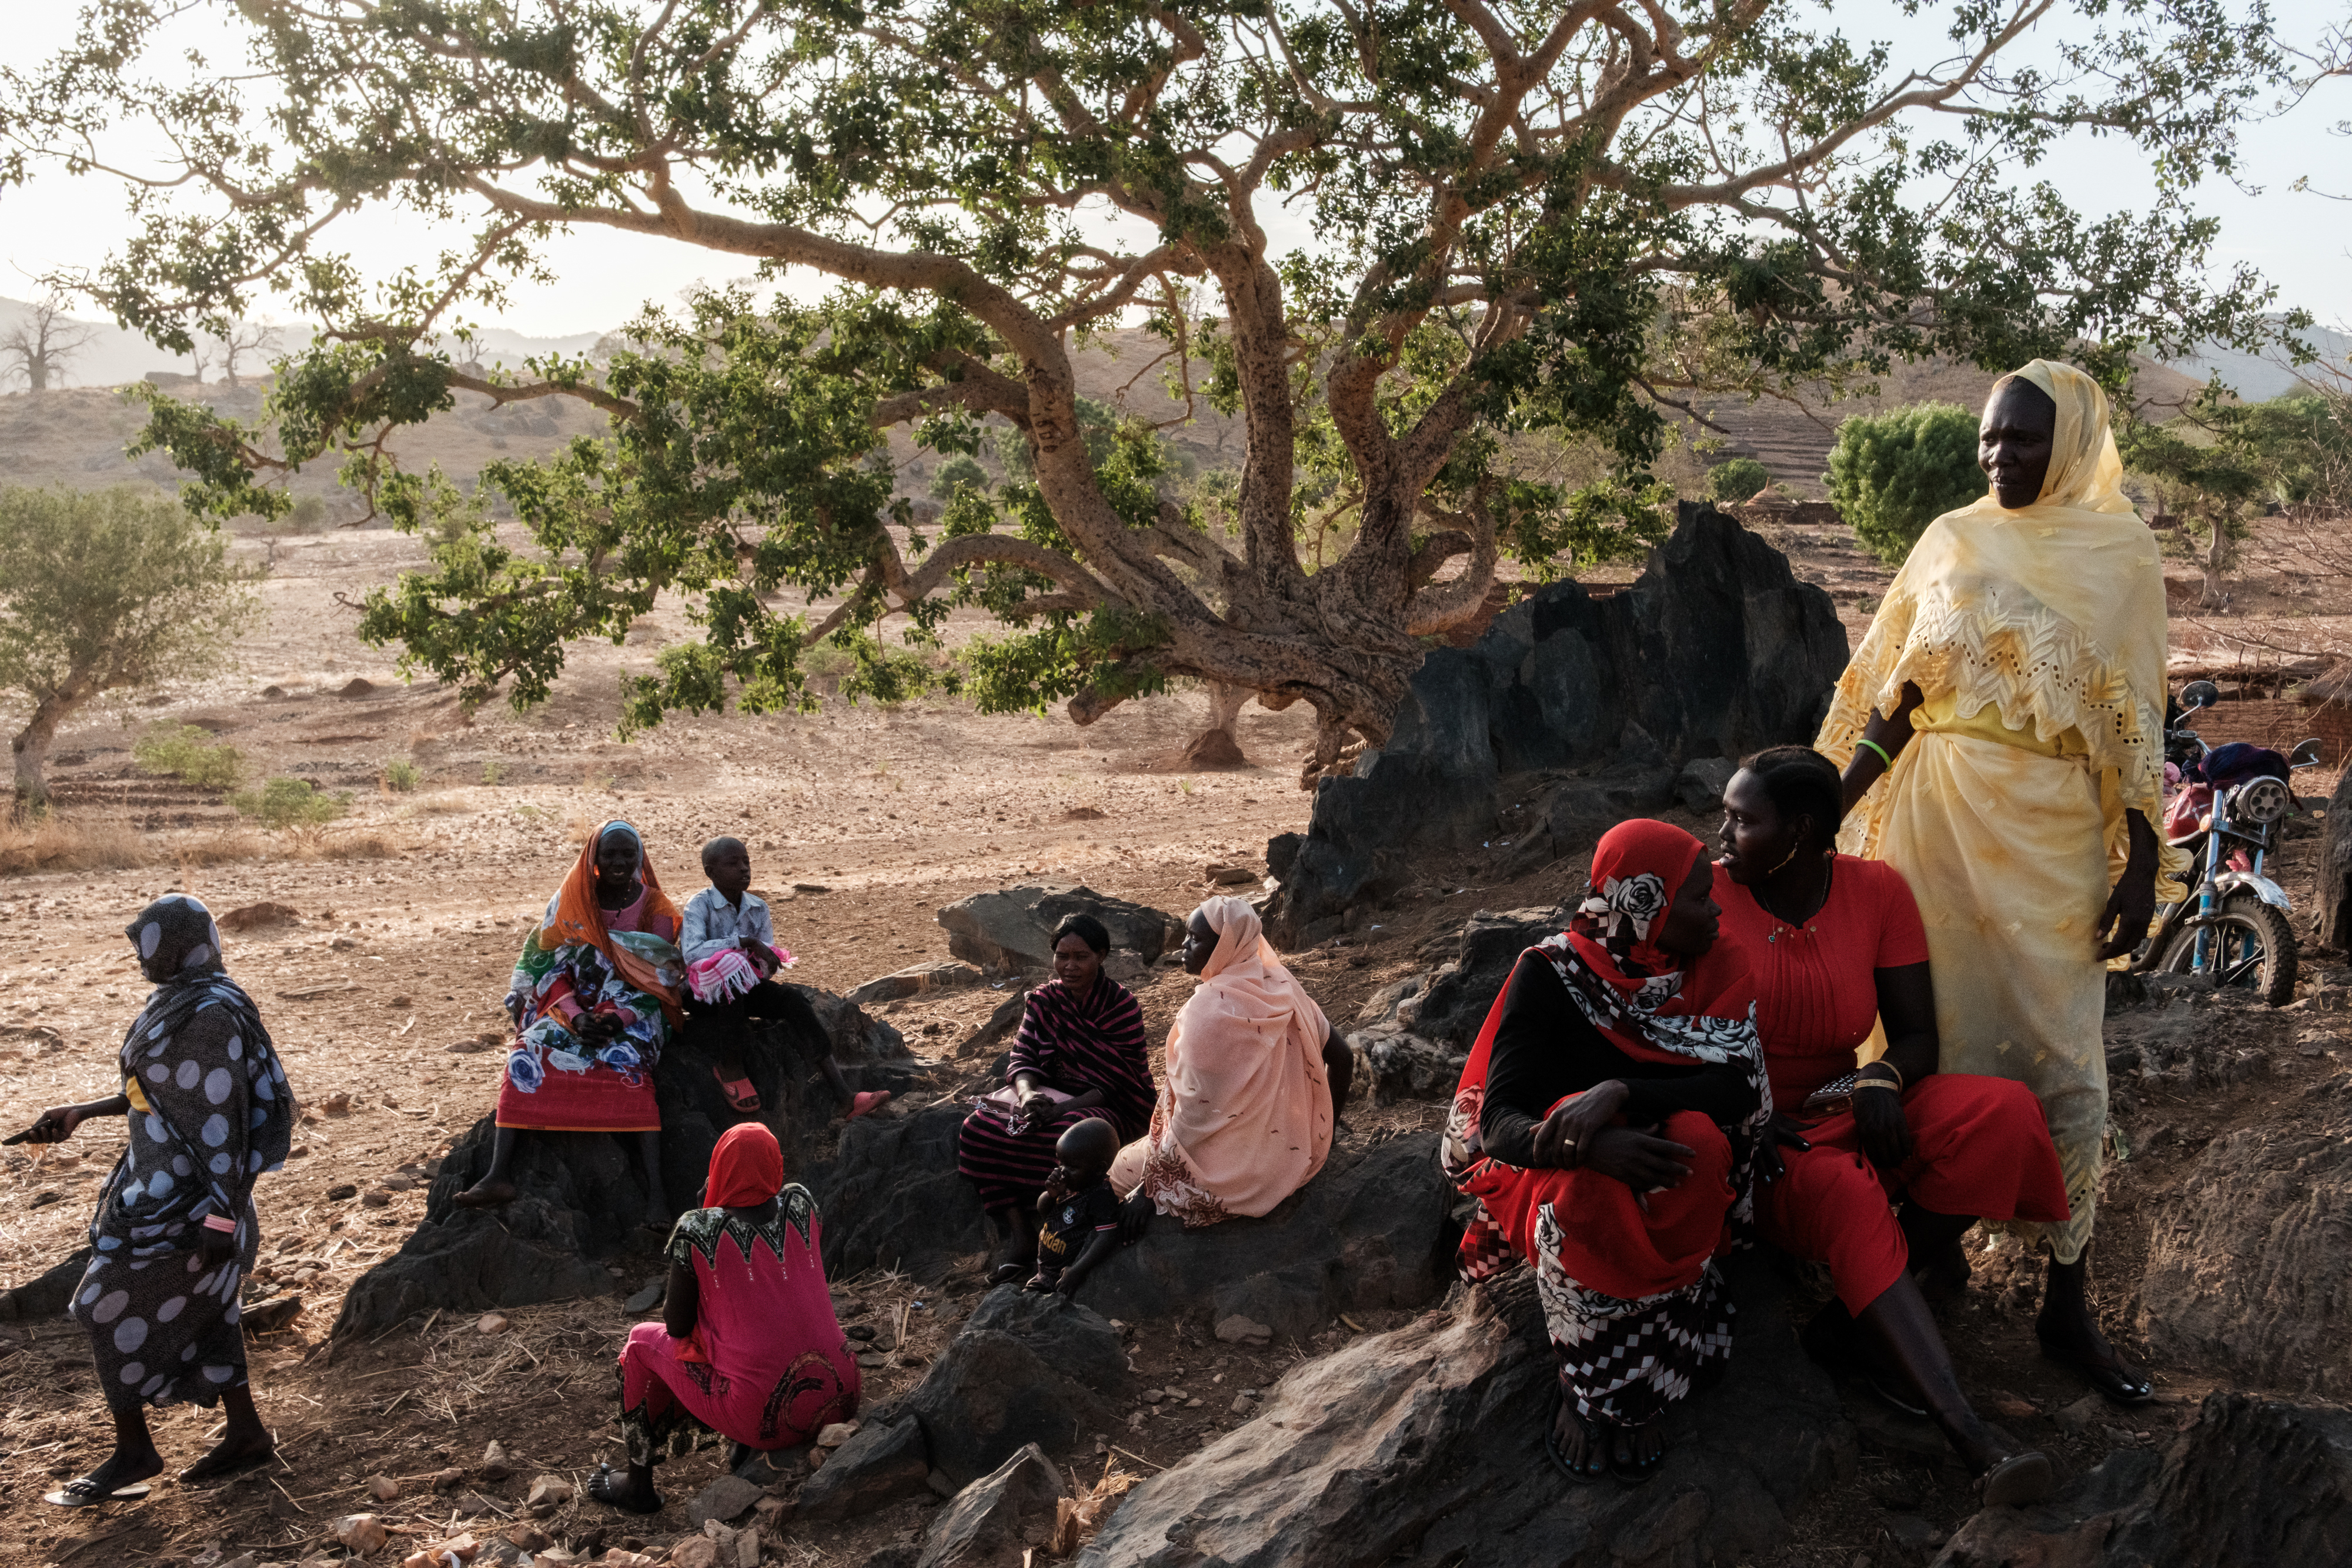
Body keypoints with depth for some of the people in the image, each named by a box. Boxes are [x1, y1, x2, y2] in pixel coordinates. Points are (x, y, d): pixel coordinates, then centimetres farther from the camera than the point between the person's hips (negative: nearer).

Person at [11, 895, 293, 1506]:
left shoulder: (209, 1015, -22)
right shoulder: (176, 1002, 9)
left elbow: (223, 1119, -23)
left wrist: (221, 1218, -22)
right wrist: (81, 1112, 20)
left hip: (184, 1195, -10)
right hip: (161, 1179, 10)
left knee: (109, 1308, -1)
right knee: (199, 1310, 15)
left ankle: (133, 1451, 10)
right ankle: (246, 1434, 24)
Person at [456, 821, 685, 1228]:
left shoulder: (656, 910, -1)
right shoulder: (569, 901, 3)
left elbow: (661, 979, -5)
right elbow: (552, 967, -1)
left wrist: (619, 1018, -22)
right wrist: (575, 1016, -19)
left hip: (636, 1008, -3)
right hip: (574, 1003, 3)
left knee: (628, 1061, -35)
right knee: (528, 1053, -26)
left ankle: (656, 1190, -43)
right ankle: (499, 1175, -32)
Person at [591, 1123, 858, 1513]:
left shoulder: (697, 1231, -11)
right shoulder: (800, 1203, 1)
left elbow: (677, 1326, -2)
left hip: (765, 1415, -4)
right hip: (839, 1402, 5)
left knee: (644, 1340, 19)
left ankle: (639, 1484, 29)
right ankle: (749, 1451, 27)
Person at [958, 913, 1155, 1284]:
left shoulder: (1122, 1007, -12)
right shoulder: (1042, 1001, 3)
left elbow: (1115, 1082, -17)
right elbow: (1023, 1057, 1)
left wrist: (1061, 1109, -28)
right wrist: (1027, 1093, -23)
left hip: (1110, 1105, -5)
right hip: (1050, 1093, 5)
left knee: (1060, 1136, -36)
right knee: (980, 1128, -20)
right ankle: (1019, 1237, -20)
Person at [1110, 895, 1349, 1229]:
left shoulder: (1209, 1009, -24)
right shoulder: (1280, 986, -4)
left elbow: (1195, 1111, -20)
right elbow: (1342, 1059, 2)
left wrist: (1150, 1187, -11)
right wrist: (1323, 1140, 15)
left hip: (1240, 1173, -7)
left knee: (1125, 1170, 14)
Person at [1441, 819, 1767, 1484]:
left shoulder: (1719, 973, -3)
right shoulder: (1552, 975, -12)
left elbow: (1737, 1088, -17)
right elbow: (1501, 1119, -19)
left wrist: (1619, 1094, -34)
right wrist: (1594, 1146, -42)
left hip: (1675, 1182, 3)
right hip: (1559, 1174, -2)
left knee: (1698, 1140, -32)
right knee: (1588, 1193, -37)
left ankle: (1620, 1393, -20)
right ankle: (1584, 1380, -15)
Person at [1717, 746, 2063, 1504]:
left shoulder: (1877, 891, -2)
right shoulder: (1707, 897, -9)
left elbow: (1916, 1035, 0)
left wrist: (1881, 1080, -24)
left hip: (1842, 1114, 4)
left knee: (2003, 1111, -21)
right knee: (1844, 1192, -36)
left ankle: (1856, 1321, -18)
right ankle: (1971, 1435, -44)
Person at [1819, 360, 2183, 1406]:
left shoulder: (2121, 559, 1)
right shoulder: (1952, 544, 5)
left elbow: (2133, 728, 1)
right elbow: (1895, 695, 7)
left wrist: (2142, 870, -3)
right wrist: (1830, 811, 1)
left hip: (2053, 833, -1)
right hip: (1939, 810, 1)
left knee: (2060, 1060, -1)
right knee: (1934, 1032, 5)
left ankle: (2067, 1304, 8)